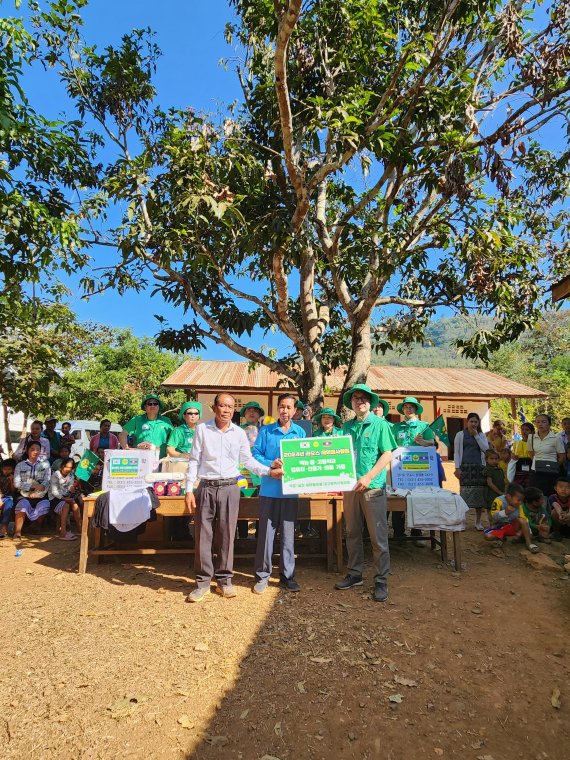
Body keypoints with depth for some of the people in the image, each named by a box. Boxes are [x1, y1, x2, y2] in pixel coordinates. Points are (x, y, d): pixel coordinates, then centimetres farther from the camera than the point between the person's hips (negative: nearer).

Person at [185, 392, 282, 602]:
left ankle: (224, 580, 22)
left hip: (229, 488, 1)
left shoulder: (239, 433, 5)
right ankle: (203, 582, 16)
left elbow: (248, 460, 9)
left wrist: (269, 471, -3)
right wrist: (189, 490, -3)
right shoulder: (202, 429, 1)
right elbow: (194, 460, 1)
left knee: (226, 535, 7)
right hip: (206, 488, -1)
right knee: (203, 535, 3)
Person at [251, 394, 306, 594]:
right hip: (269, 489, -1)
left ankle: (287, 575, 23)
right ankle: (262, 575, 19)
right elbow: (255, 455, -2)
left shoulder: (300, 432, 7)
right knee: (266, 532, 4)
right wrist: (270, 464, -18)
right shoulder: (266, 431, 2)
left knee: (288, 534, 10)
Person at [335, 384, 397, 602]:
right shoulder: (347, 426, 10)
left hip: (373, 487, -5)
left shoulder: (380, 424, -3)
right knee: (352, 533, 14)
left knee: (378, 536, 2)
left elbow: (387, 455, -8)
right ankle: (355, 574, 28)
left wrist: (368, 477, -17)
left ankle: (381, 580, 14)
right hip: (350, 486, 5)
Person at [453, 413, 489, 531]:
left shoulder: (481, 435, 13)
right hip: (465, 467, -3)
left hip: (479, 467, 3)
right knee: (464, 492, -7)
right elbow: (456, 452, 2)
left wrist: (476, 435, -5)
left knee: (479, 493, 2)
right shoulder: (460, 435, 5)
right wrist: (457, 468, -7)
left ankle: (478, 521, 14)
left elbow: (486, 449, -2)